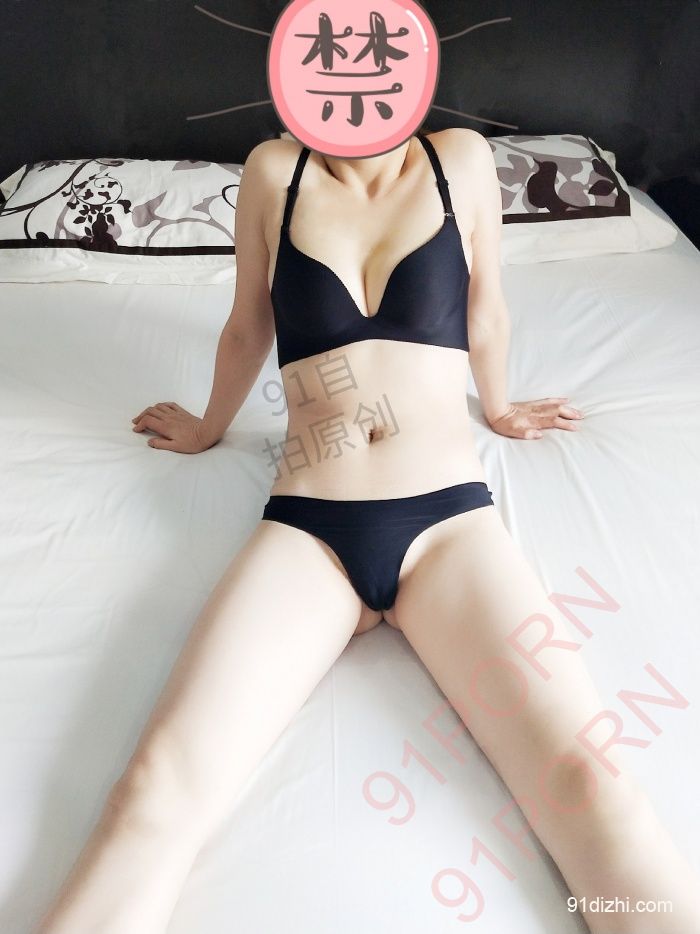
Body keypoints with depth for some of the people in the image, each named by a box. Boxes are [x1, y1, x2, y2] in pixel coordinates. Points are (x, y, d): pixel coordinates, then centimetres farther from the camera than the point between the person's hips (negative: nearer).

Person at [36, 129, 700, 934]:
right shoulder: (274, 170, 11)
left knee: (592, 786, -20)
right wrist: (209, 428, 36)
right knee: (161, 787, -20)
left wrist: (499, 410, 36)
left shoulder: (462, 157, 10)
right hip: (305, 528, 1)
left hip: (449, 514, 0)